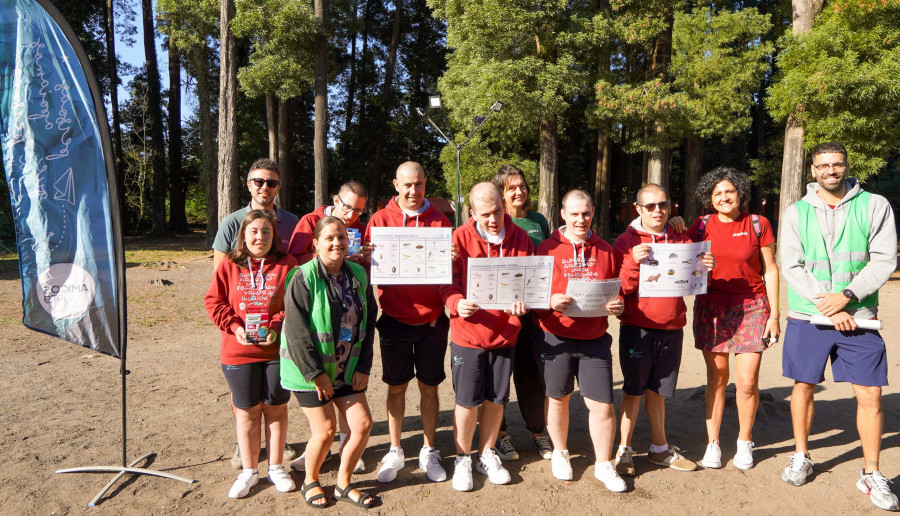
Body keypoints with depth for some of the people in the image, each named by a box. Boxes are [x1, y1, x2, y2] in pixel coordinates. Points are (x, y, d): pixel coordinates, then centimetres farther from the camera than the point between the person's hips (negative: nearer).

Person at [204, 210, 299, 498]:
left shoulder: (286, 265, 0)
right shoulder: (229, 266, 4)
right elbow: (214, 302, 2)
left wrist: (276, 327, -18)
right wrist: (235, 326, -12)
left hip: (278, 350, -1)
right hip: (239, 352, 1)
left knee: (276, 408, 11)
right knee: (247, 410, 11)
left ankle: (275, 468, 27)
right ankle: (249, 471, 26)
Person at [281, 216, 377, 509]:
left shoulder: (358, 275, 1)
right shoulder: (304, 278, -15)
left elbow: (368, 323, 6)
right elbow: (296, 333, -17)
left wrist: (363, 366, 1)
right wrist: (316, 374, -16)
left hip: (347, 370, 5)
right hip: (310, 370, -5)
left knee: (363, 423, 2)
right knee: (325, 430, -1)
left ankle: (343, 484, 24)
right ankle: (310, 482, 29)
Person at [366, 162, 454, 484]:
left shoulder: (439, 221, 3)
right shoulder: (381, 219, 2)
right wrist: (370, 257, -21)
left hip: (432, 319, 1)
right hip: (395, 319, 0)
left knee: (429, 386, 10)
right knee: (396, 386, 10)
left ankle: (428, 452, 26)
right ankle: (395, 452, 27)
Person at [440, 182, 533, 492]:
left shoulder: (519, 238, 0)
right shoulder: (459, 239, -8)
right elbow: (448, 284, -7)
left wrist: (521, 300, -19)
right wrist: (458, 303, -28)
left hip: (505, 333, 3)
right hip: (468, 333, -2)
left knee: (496, 398, 13)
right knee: (467, 399, 5)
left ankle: (487, 455, 34)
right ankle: (462, 459, 26)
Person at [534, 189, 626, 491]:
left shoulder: (605, 251, 7)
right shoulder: (547, 248, -2)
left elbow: (617, 292, 14)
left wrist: (618, 306, -8)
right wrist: (550, 301, -23)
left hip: (595, 339, 2)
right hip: (555, 338, -2)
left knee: (602, 404, 1)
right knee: (558, 398, 14)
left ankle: (604, 465, 22)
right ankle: (560, 453, 38)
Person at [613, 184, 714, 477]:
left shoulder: (681, 241, 9)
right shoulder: (627, 241, -2)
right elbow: (621, 288, -9)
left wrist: (703, 269, -7)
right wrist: (633, 263, -24)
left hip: (672, 329, 4)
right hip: (637, 328, -3)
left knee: (658, 390, 14)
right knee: (634, 389, 3)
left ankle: (660, 449, 29)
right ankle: (624, 450, 15)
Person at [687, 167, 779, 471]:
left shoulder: (757, 224, 0)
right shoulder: (702, 226, 4)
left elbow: (770, 270, 3)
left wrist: (774, 314, 1)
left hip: (751, 308, -1)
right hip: (711, 308, 1)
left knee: (747, 382, -3)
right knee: (716, 378, 5)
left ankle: (745, 441, 21)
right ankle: (712, 443, 18)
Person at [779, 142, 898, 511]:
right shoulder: (796, 213, 2)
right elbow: (791, 266, -4)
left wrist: (846, 296, -16)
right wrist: (827, 306, -12)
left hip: (858, 316, 0)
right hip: (807, 316, 1)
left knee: (870, 395, 2)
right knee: (803, 386, 10)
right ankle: (801, 457, 28)